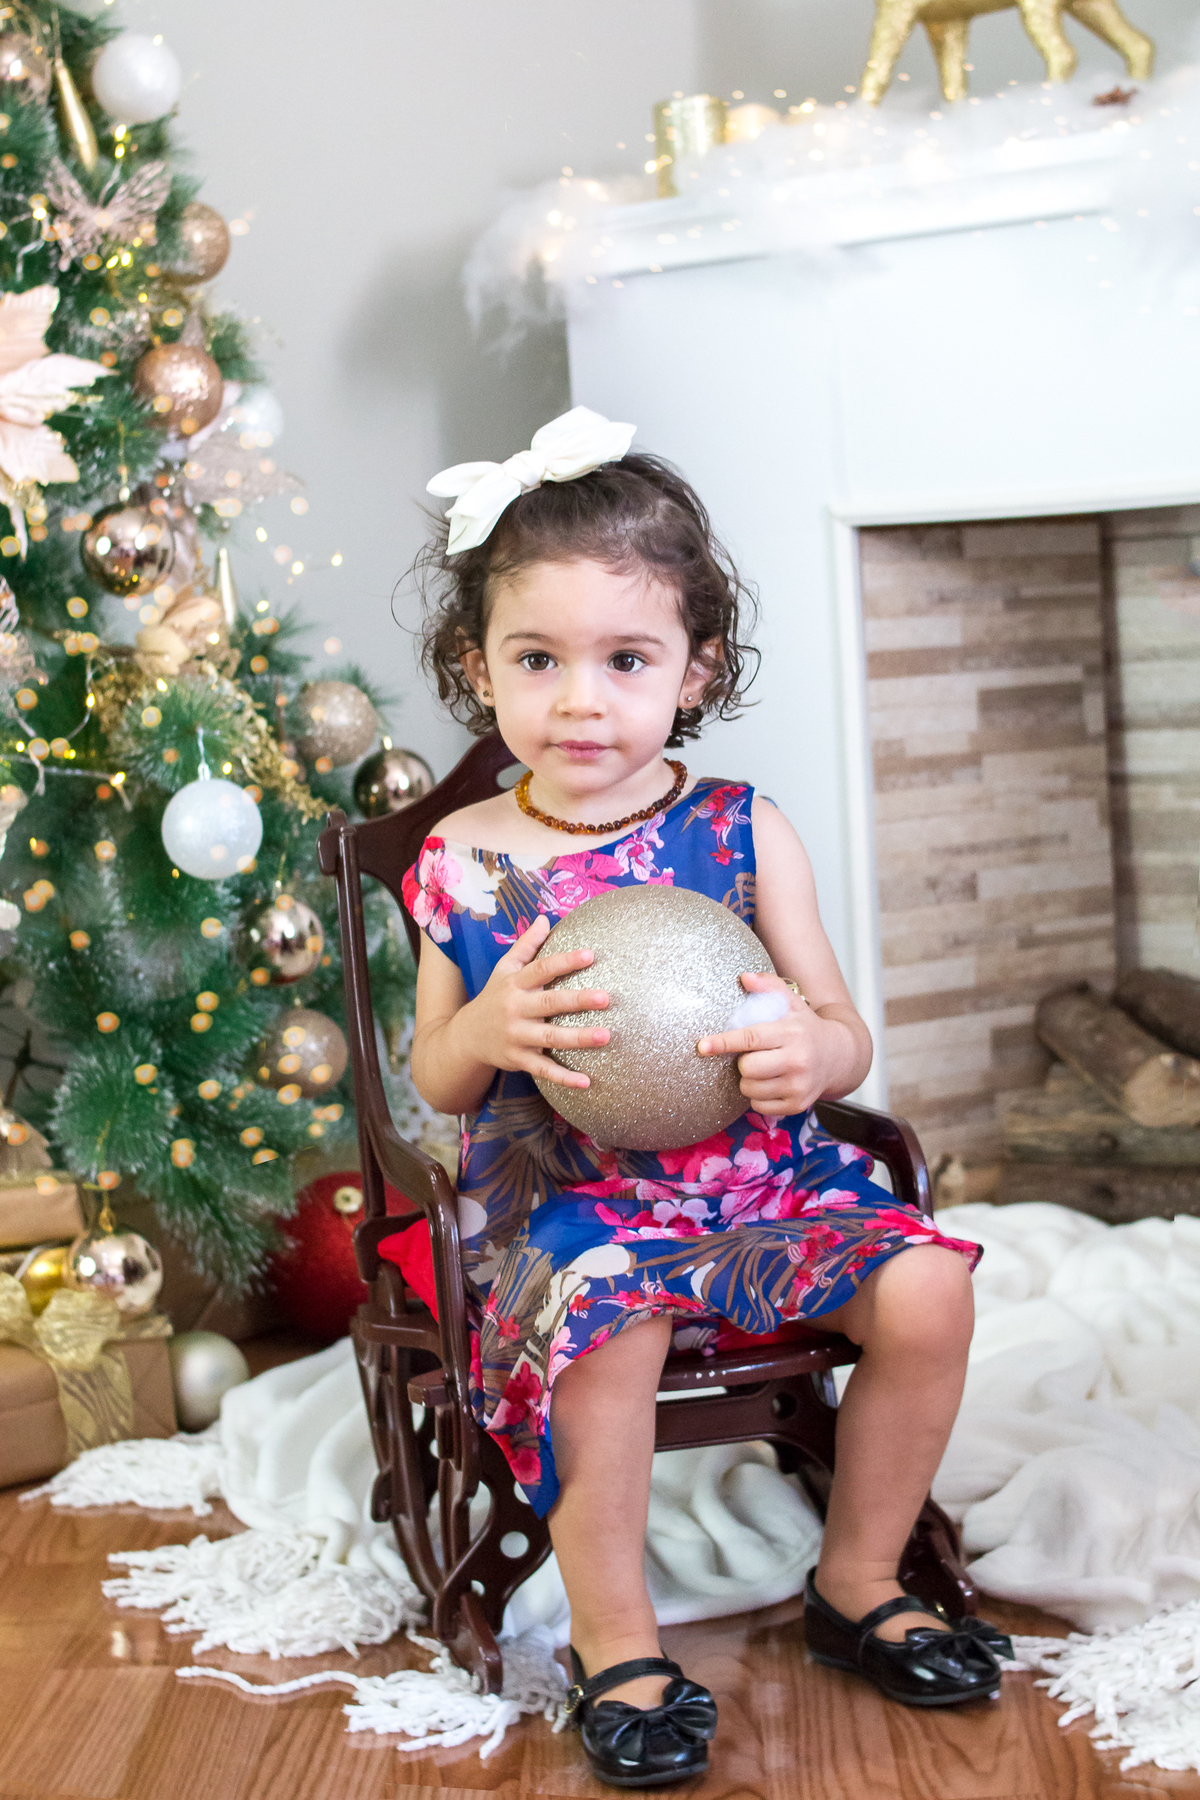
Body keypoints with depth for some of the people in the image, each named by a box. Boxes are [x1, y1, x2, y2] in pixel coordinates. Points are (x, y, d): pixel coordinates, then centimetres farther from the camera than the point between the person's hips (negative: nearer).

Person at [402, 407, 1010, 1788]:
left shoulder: (746, 833, -1)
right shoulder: (462, 863, -1)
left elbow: (845, 1037, 1)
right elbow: (433, 1080, 7)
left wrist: (808, 1050, -25)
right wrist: (487, 1029, -17)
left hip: (758, 1175, 2)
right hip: (562, 1195, -2)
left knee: (924, 1286, -18)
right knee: (603, 1322, -34)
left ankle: (856, 1584, 8)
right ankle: (614, 1644, -9)